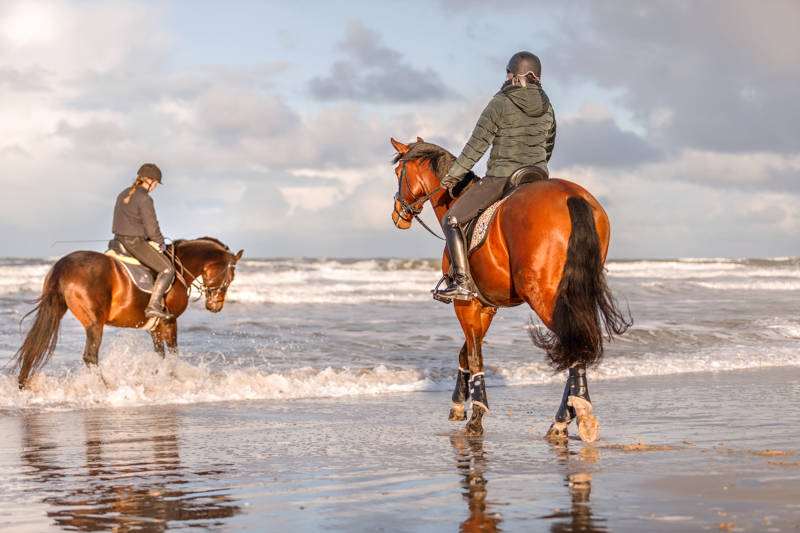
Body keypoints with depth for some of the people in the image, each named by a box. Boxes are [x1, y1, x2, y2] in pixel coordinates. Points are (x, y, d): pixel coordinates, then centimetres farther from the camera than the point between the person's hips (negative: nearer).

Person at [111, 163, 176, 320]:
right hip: (136, 243, -10)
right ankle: (153, 306, -15)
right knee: (167, 269, -5)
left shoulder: (124, 194, 12)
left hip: (120, 240, 10)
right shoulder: (144, 199, -17)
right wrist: (161, 242, 1)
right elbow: (151, 228, -17)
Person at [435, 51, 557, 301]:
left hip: (500, 178, -6)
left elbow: (477, 144, -8)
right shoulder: (547, 107, 9)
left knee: (453, 219, 4)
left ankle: (462, 282, -8)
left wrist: (454, 175, 1)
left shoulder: (501, 103, -9)